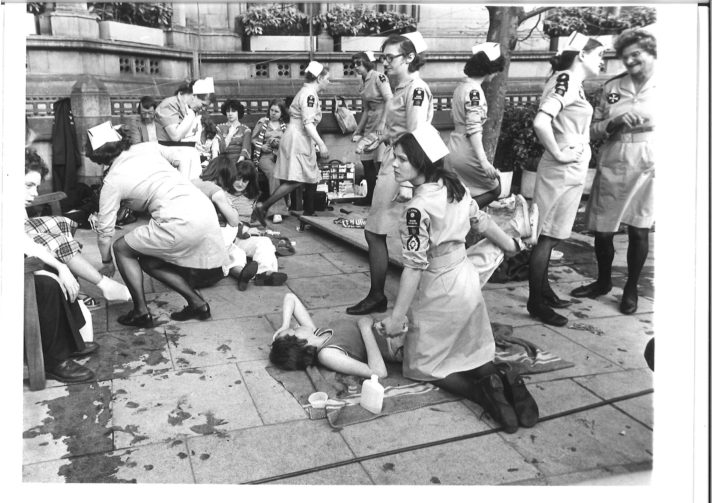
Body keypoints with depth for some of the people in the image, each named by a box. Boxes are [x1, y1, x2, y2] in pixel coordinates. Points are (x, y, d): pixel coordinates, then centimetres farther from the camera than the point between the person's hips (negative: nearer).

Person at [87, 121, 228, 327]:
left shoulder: (112, 181, 2)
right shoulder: (148, 147, 14)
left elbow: (105, 228, 8)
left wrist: (107, 262, 23)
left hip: (181, 223, -7)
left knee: (122, 248, 14)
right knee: (150, 261, 24)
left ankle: (141, 312, 13)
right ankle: (197, 303, 20)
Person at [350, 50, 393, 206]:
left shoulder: (378, 77, -9)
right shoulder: (363, 84, 15)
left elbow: (389, 100, -17)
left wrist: (382, 124, -23)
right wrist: (357, 130, 18)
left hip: (384, 123, -9)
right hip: (370, 126, 9)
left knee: (381, 162, -11)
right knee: (366, 161, 10)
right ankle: (370, 197, 21)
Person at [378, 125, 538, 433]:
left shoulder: (418, 209, -25)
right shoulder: (453, 184, -2)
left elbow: (414, 266, -24)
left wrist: (397, 317, -18)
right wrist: (509, 242, 30)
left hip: (440, 290, -8)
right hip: (467, 277, 8)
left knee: (422, 364, 11)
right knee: (472, 354, 24)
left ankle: (483, 392, -10)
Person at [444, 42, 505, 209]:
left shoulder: (462, 86, 11)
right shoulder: (474, 90, -16)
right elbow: (473, 129, -22)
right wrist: (483, 161, -24)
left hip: (453, 149, 9)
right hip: (467, 151, -9)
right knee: (494, 189, 9)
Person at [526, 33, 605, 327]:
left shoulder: (574, 83, 14)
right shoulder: (565, 79, -14)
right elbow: (540, 122, -27)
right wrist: (558, 154, -18)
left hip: (572, 171, 10)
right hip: (561, 171, -10)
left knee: (551, 236, 16)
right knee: (547, 237, -3)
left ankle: (543, 292, 28)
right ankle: (535, 303, 5)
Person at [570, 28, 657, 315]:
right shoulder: (612, 87, 7)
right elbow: (593, 129, 9)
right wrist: (612, 123, -10)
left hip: (646, 168, -2)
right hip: (611, 167, 2)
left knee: (638, 231, 5)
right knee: (601, 230, 6)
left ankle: (631, 289, 24)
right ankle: (603, 281, 29)